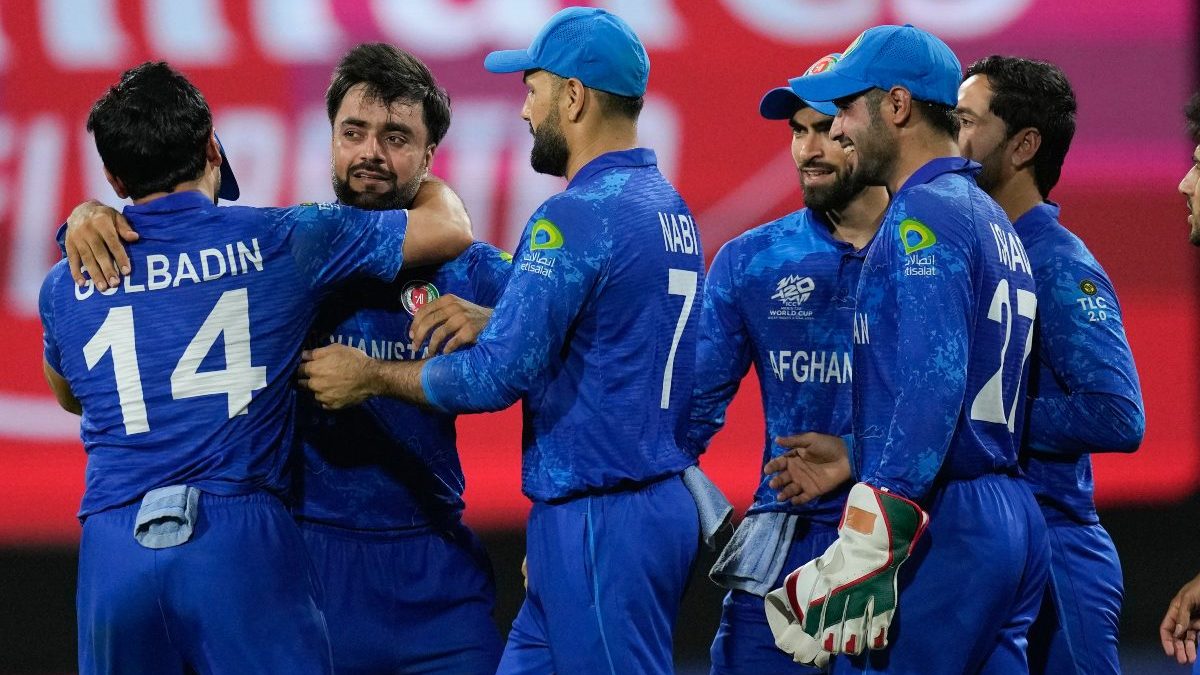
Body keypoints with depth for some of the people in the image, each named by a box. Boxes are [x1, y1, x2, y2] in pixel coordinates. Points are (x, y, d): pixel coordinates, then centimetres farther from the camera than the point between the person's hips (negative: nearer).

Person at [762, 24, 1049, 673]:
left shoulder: (923, 214, -9)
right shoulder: (994, 221, 21)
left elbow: (932, 387, -20)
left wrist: (865, 552, -23)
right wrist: (849, 461, 19)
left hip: (939, 525, -10)